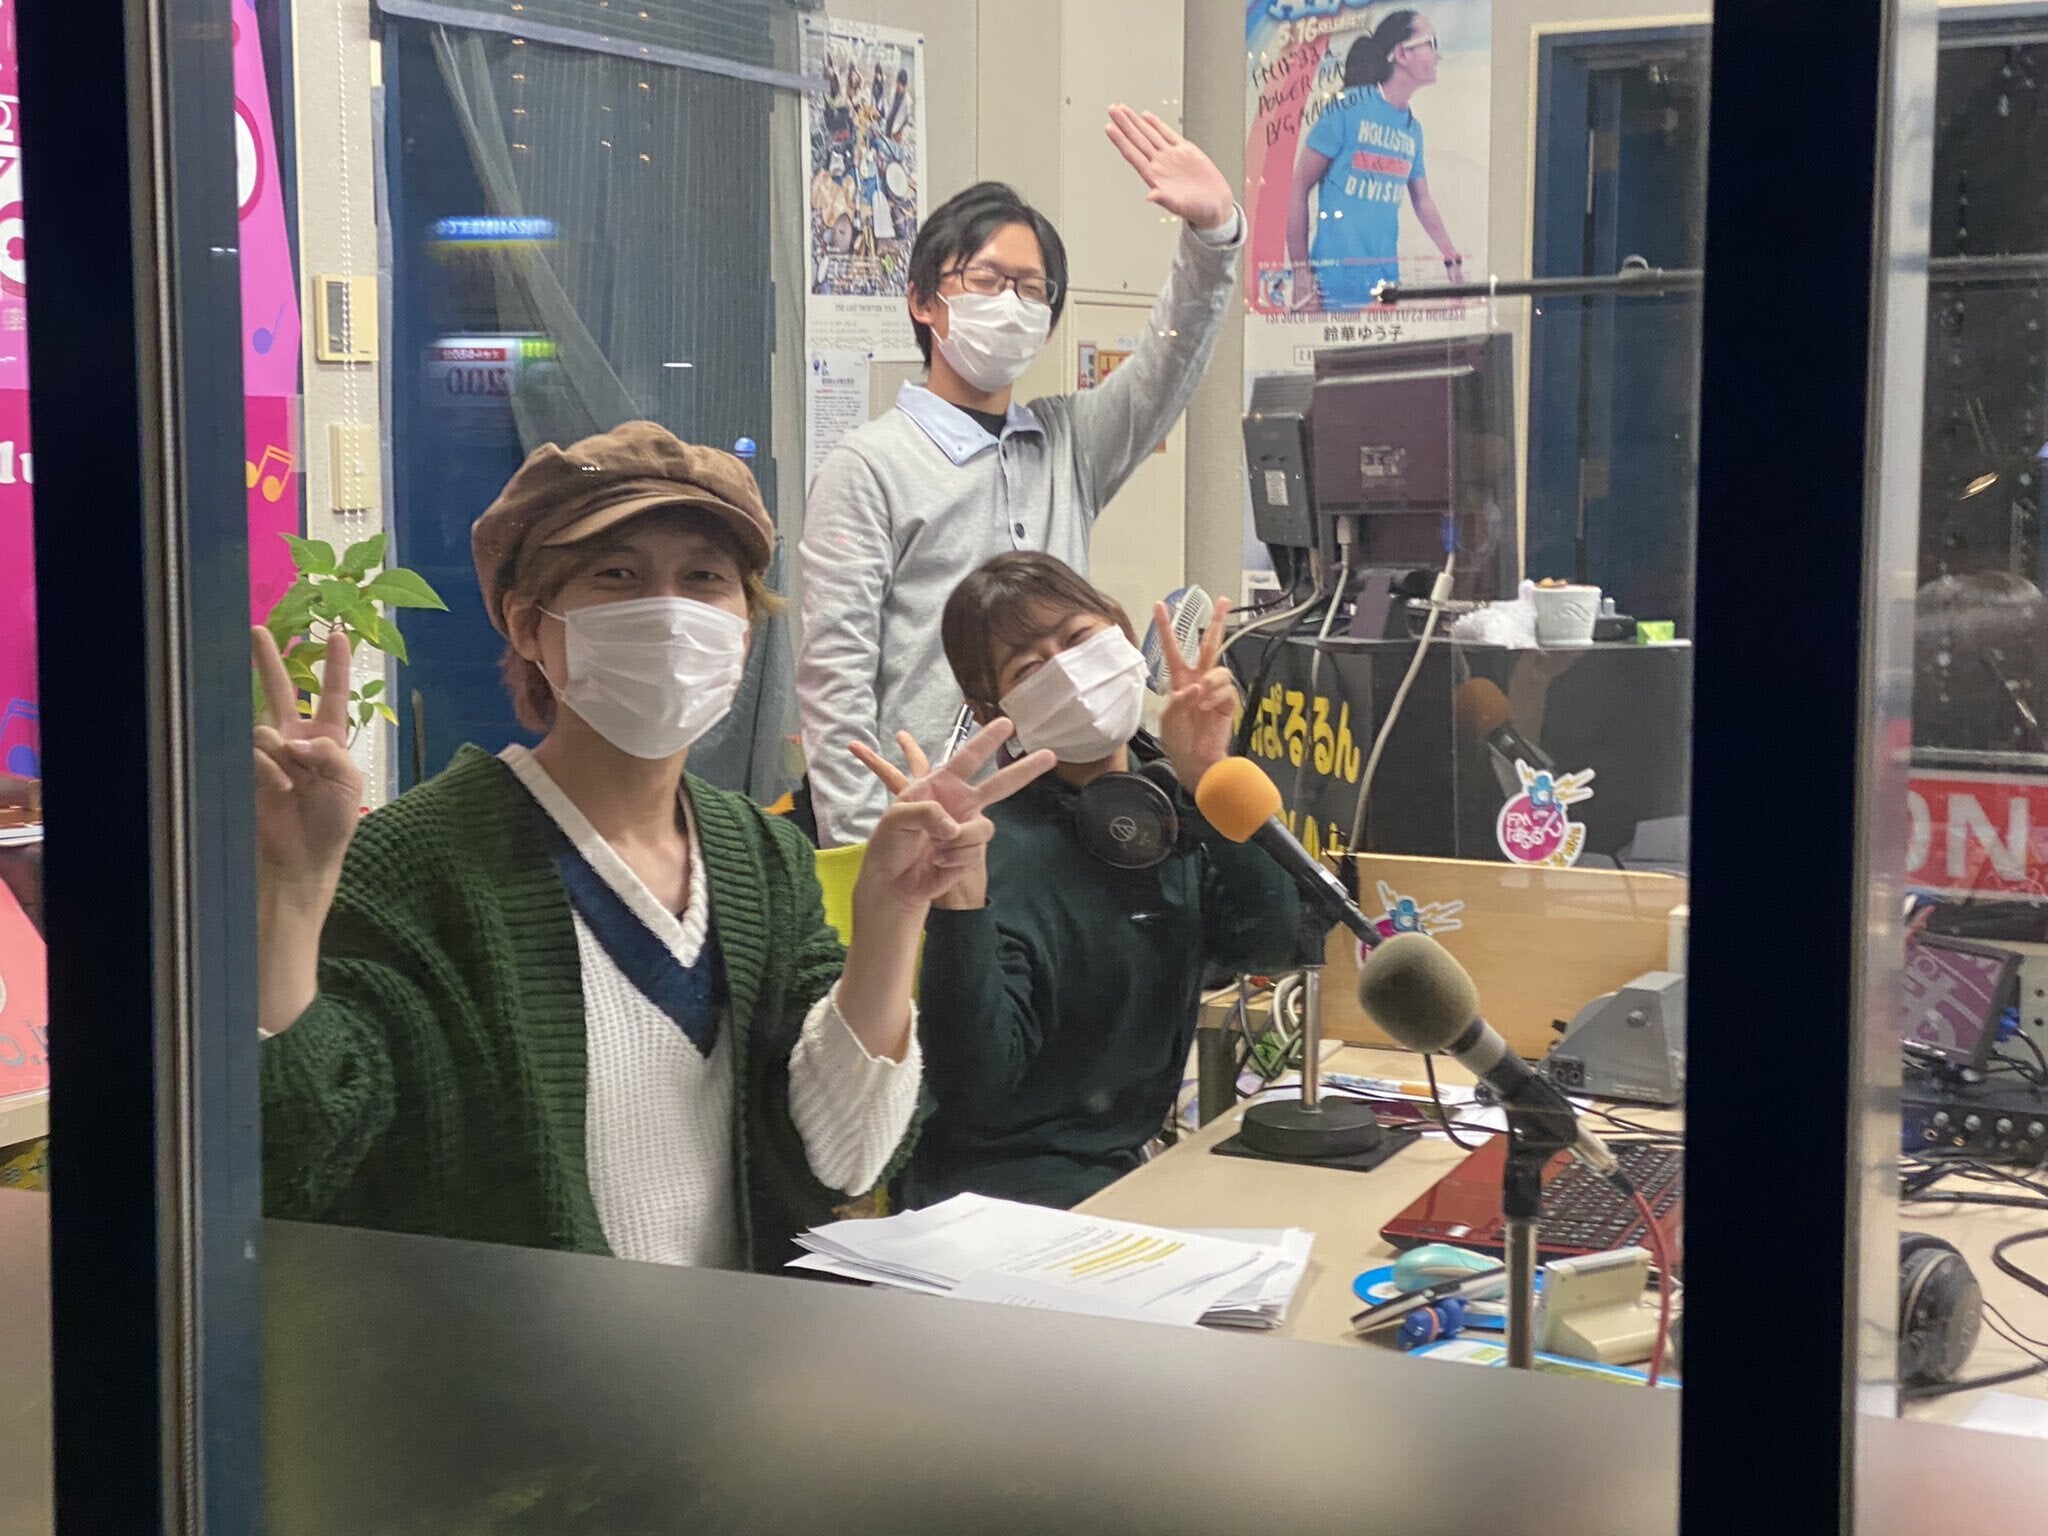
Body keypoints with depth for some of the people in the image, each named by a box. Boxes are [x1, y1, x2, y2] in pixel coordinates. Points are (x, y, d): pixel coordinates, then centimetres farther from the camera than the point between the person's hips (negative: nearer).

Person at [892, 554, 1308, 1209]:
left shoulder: (1174, 805, 4)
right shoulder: (1001, 851, -16)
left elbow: (1270, 944, -10)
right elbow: (973, 1094, -23)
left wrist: (1208, 782, -18)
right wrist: (957, 906, -36)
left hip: (1134, 1168, 7)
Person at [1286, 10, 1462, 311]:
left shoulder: (1412, 127, 13)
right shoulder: (1348, 108, -7)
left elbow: (1423, 201, 25)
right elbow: (1299, 189, -8)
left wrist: (1453, 260, 18)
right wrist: (1301, 272, -13)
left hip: (1388, 274, 7)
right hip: (1338, 274, -7)